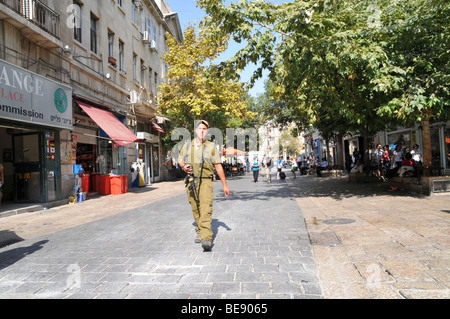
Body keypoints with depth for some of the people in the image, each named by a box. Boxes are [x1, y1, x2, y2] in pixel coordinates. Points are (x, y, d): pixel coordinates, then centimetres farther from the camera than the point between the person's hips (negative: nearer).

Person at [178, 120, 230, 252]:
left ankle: (206, 239, -24)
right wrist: (183, 166, -3)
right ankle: (200, 232, 29)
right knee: (195, 210, 12)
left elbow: (218, 167, 2)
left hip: (205, 182, -4)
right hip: (190, 182, 4)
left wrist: (225, 185, 3)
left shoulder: (211, 147, -1)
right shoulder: (187, 145, 9)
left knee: (205, 209, -16)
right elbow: (180, 159, 22)